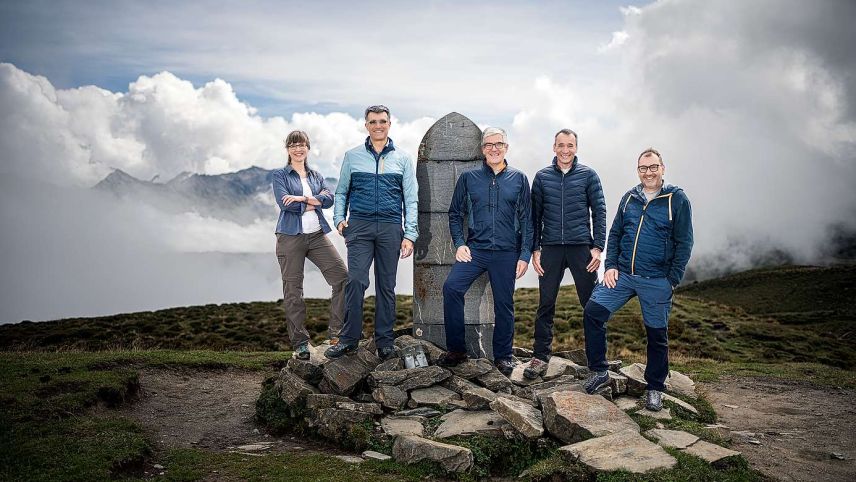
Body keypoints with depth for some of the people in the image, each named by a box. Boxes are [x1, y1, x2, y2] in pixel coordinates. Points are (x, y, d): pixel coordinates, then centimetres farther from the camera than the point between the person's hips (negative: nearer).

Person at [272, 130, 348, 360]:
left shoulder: (316, 176, 17)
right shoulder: (280, 175, 6)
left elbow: (329, 199, -1)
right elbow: (284, 203, -11)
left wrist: (302, 198, -14)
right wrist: (315, 201, -5)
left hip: (317, 235, 4)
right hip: (291, 237, -3)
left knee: (342, 276, -10)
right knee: (293, 291, 0)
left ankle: (336, 331, 0)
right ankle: (300, 343, 9)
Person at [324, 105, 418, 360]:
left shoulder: (403, 158, 9)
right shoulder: (352, 156, 10)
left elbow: (411, 199, 7)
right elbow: (341, 192, 14)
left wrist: (410, 234, -1)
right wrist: (339, 218, -2)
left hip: (390, 228, 1)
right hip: (359, 226, 0)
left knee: (386, 286, 5)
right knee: (356, 281, -12)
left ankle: (384, 341, 13)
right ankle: (349, 338, -2)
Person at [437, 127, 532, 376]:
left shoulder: (519, 179, 6)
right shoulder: (468, 178, 7)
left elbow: (526, 220, 6)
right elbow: (455, 213, 11)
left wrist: (524, 255, 0)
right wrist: (459, 244, -2)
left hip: (506, 253, 0)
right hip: (474, 249, 0)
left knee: (504, 304, 5)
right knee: (451, 287, -20)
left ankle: (503, 356, 22)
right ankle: (456, 349, -7)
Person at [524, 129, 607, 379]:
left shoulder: (588, 175, 4)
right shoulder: (542, 177, 8)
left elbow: (599, 212, 3)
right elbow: (535, 215, 8)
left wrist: (598, 247, -5)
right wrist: (535, 249, 2)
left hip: (581, 247, -1)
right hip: (551, 248, 1)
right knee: (546, 304, 3)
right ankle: (541, 356, 12)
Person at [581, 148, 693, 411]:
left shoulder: (677, 200, -4)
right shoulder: (629, 198, 8)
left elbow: (684, 243, -4)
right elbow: (615, 234, 14)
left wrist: (672, 280, -9)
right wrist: (611, 266, 2)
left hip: (656, 281, -3)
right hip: (622, 275, 3)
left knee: (657, 335, 6)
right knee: (592, 312, -10)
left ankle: (655, 388, 24)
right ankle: (598, 370, 6)